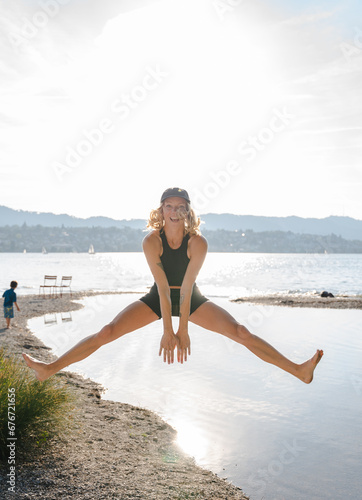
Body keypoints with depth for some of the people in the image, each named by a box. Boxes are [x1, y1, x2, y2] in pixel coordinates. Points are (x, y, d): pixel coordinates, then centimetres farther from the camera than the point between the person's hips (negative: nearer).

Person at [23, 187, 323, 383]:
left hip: (192, 301, 0)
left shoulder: (198, 243, -24)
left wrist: (183, 330, -23)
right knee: (107, 333, -9)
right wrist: (168, 331, -23)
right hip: (157, 300, 1)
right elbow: (163, 288, -25)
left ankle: (298, 371, -6)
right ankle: (50, 369, -1)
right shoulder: (151, 241, -22)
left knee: (240, 333, -12)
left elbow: (186, 288, -25)